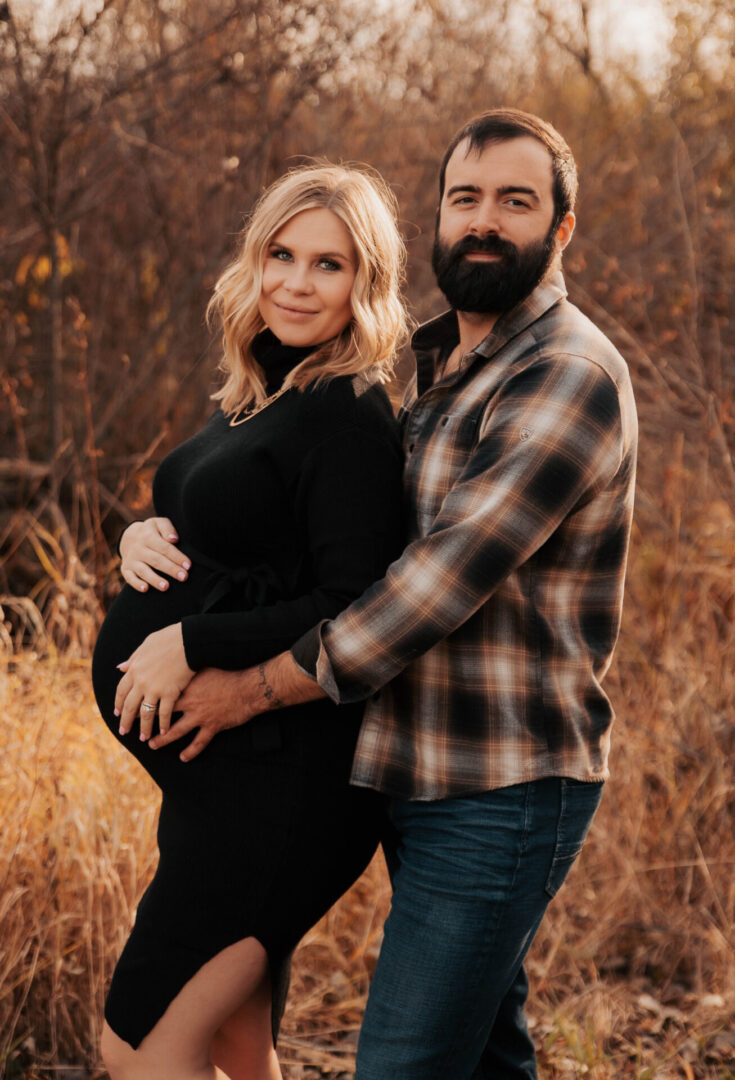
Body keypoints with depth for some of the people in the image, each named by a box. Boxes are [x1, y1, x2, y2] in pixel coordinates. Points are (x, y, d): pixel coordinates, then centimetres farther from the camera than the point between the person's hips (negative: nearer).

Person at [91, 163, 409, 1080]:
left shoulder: (352, 418, -16)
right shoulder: (256, 397, 11)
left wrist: (192, 645, -19)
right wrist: (142, 537, 0)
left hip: (282, 778, -10)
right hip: (221, 764, 10)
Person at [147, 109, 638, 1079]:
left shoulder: (571, 377, -17)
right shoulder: (438, 366, 14)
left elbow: (448, 578, -23)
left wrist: (259, 686, -16)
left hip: (503, 795, -9)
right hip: (433, 780, 9)